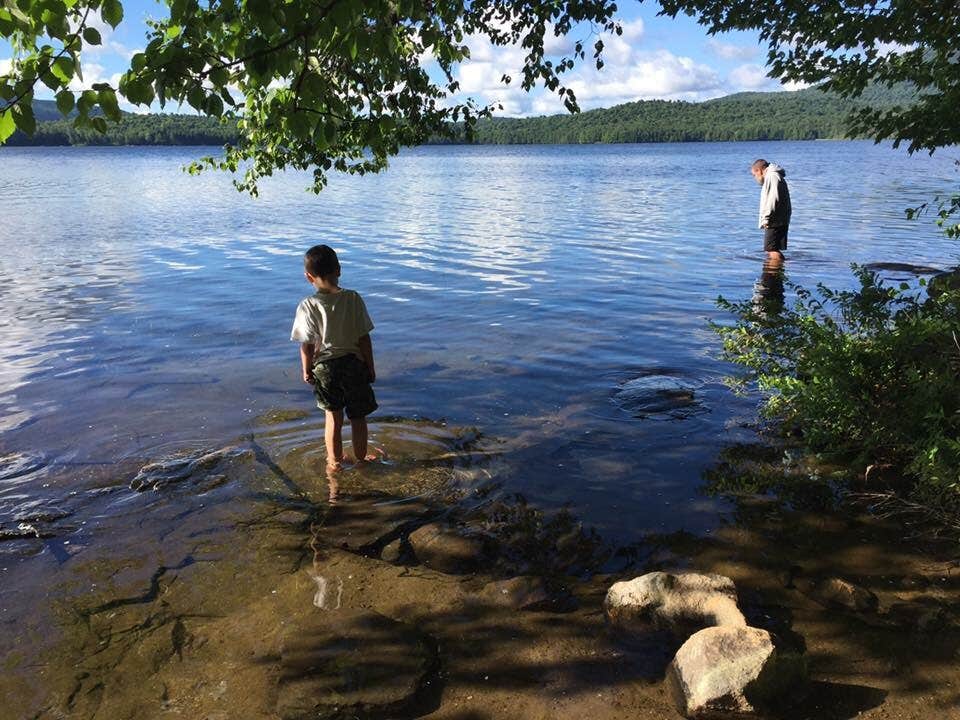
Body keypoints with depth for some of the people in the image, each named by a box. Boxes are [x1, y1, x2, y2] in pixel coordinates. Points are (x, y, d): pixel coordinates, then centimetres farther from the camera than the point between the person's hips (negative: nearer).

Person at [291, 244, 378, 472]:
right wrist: (370, 367, 3)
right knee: (358, 416, 17)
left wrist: (306, 370, 4)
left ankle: (335, 461, 29)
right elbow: (364, 338, -8)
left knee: (332, 416, 17)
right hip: (354, 364, 0)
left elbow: (307, 345, -12)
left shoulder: (307, 306, -15)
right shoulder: (353, 299, -12)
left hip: (324, 367, 0)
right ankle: (360, 457, 31)